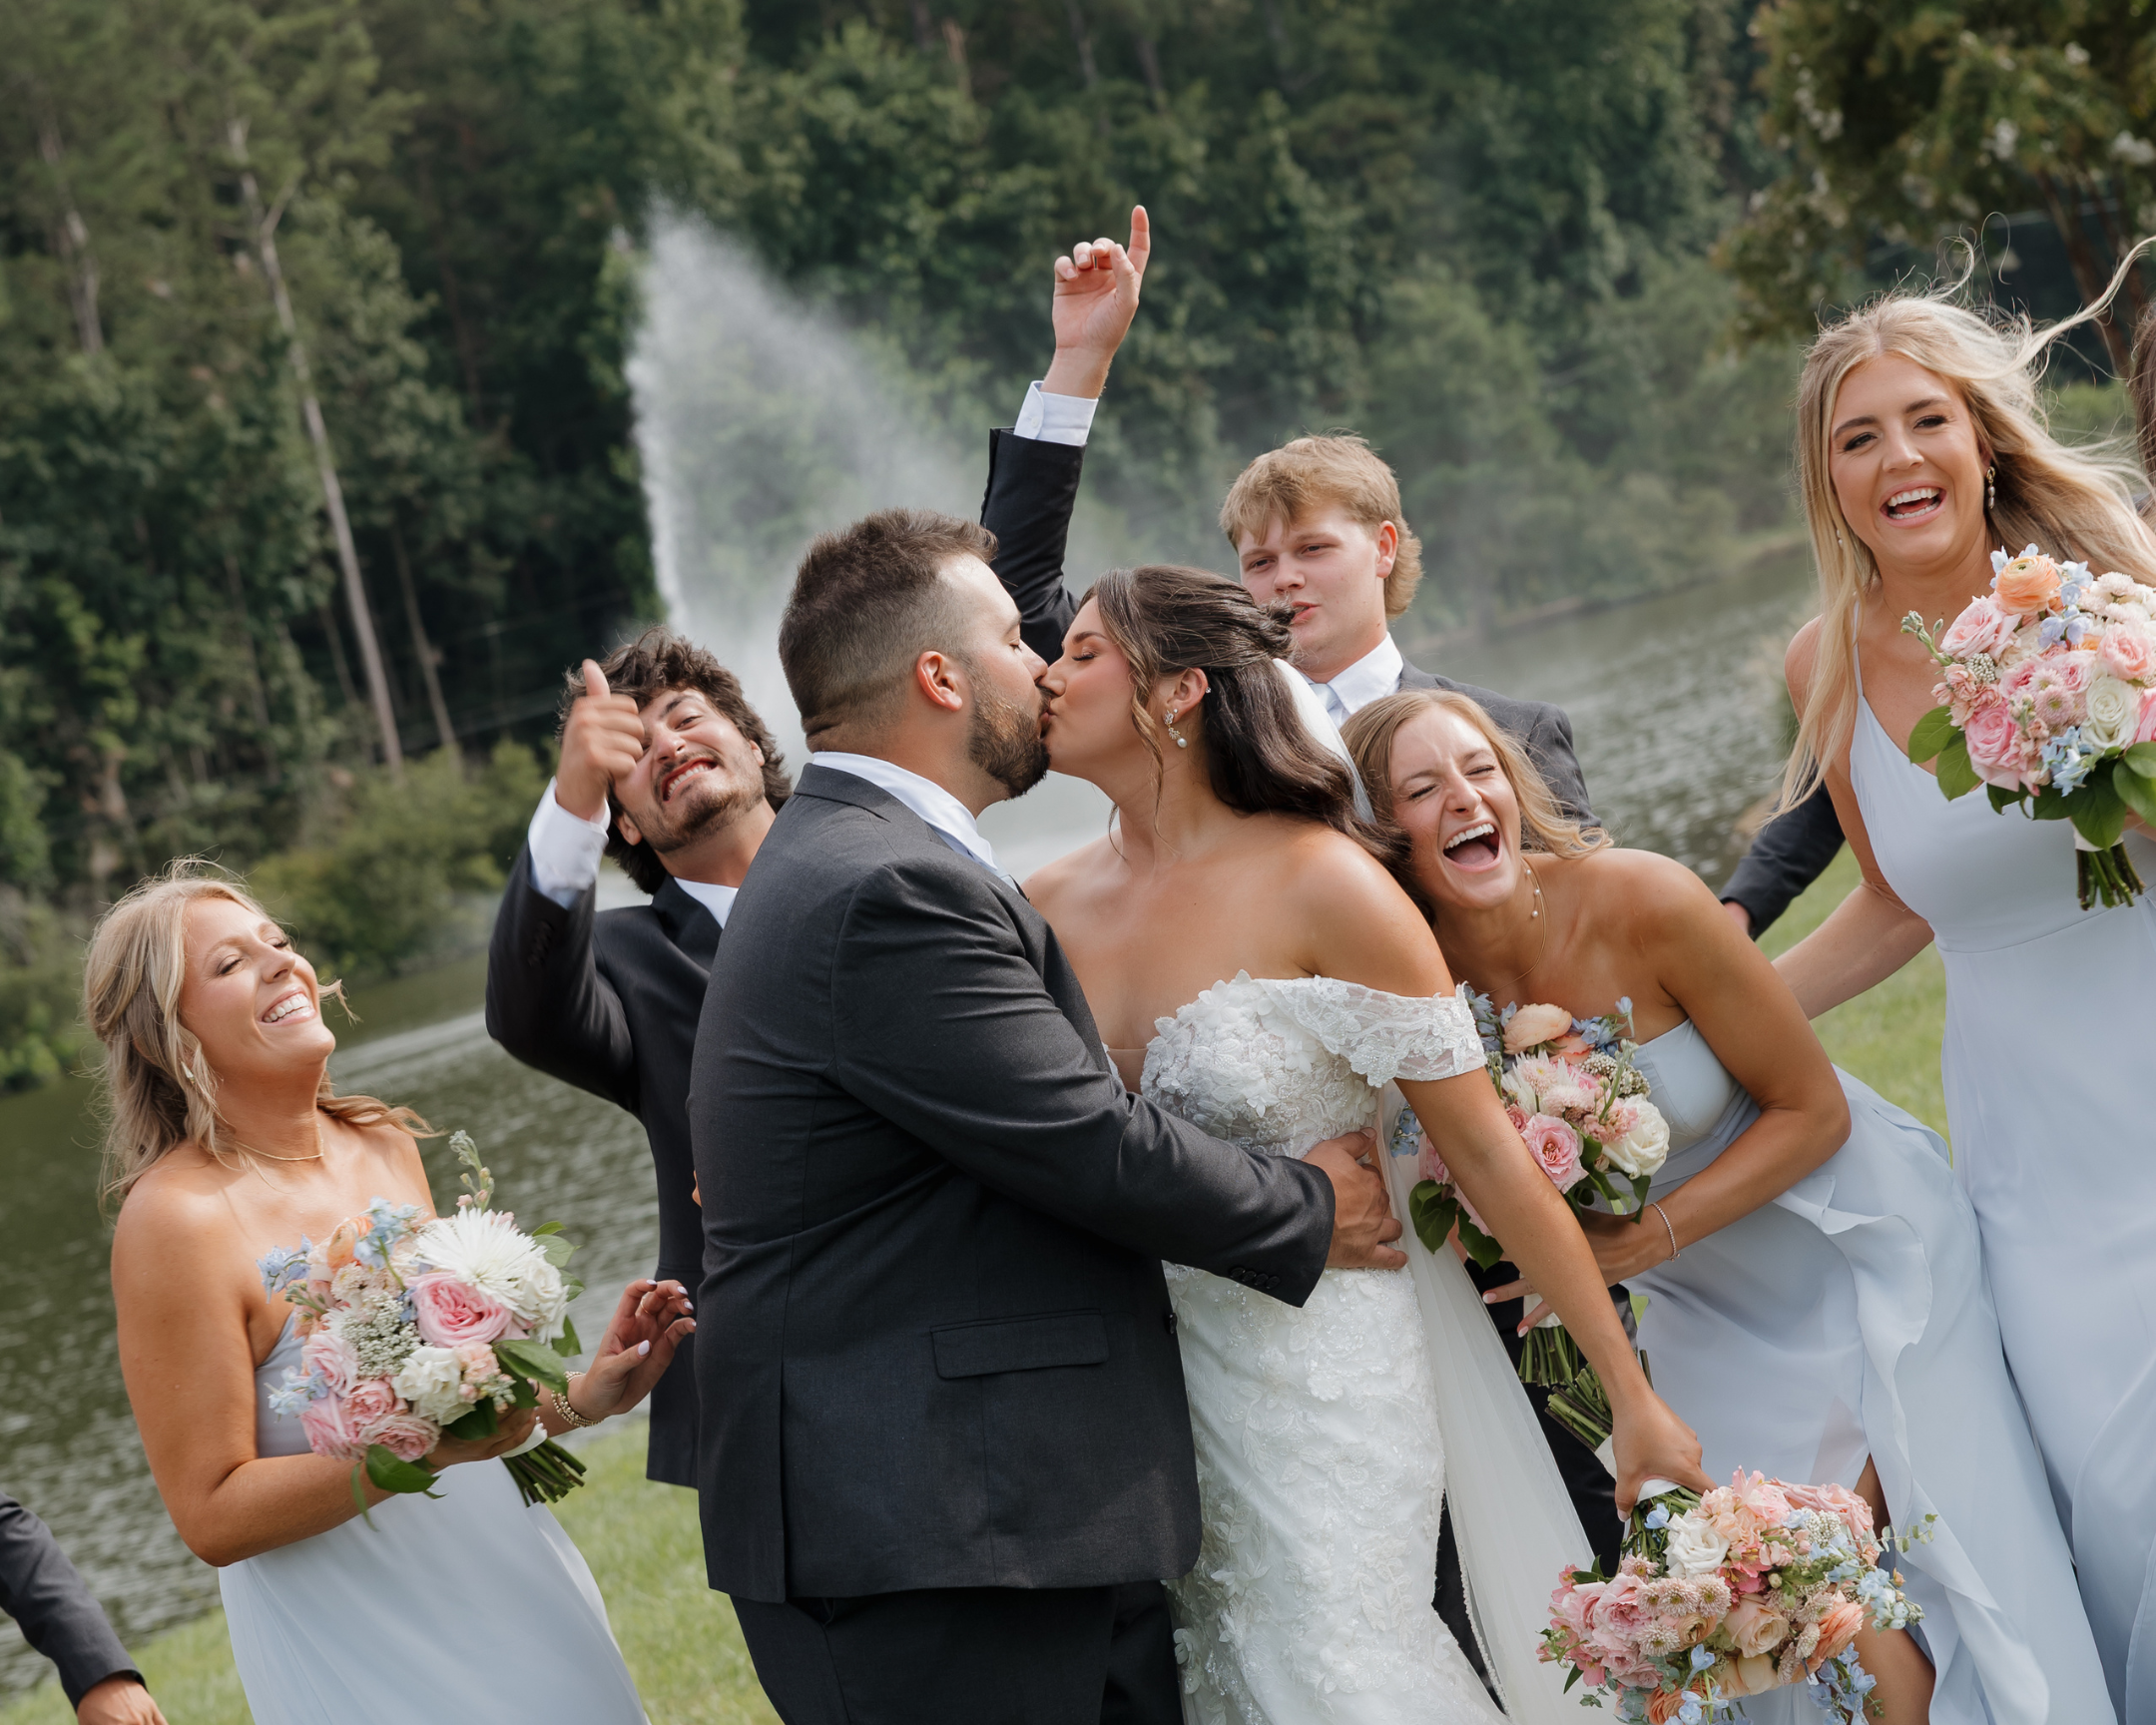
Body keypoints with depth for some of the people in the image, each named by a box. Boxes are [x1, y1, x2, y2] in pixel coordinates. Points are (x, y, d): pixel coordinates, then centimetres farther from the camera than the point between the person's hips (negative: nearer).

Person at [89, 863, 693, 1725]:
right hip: (364, 1652, -6)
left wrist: (579, 1398, 0)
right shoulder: (177, 1217, -18)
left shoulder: (384, 1146, 2)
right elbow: (212, 1515, -17)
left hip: (508, 1589, 6)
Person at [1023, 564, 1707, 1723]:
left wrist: (1633, 1398, -8)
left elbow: (1486, 1149, -10)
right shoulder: (1049, 909, 2)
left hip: (1320, 1386, -5)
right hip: (1147, 1395, 5)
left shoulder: (1318, 885, -12)